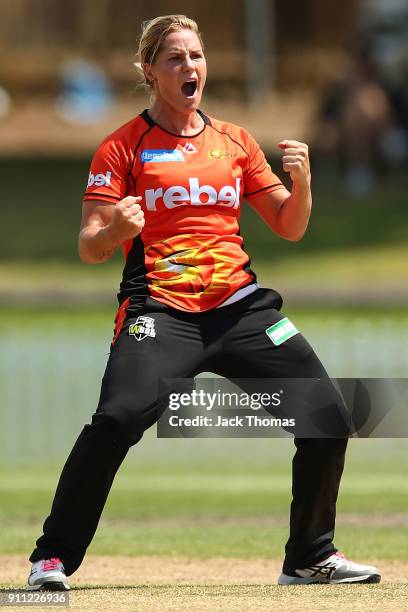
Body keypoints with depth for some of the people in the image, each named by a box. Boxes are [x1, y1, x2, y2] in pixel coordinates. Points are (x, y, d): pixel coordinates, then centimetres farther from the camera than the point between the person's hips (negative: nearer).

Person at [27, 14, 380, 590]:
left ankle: (310, 557, 16)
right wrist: (116, 229, -24)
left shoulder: (234, 141, 15)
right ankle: (52, 558, -13)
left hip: (239, 305, 5)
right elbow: (89, 249, -2)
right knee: (118, 419, -28)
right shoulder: (124, 146, 3)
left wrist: (301, 181, -5)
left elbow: (289, 227, 15)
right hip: (159, 309, -4)